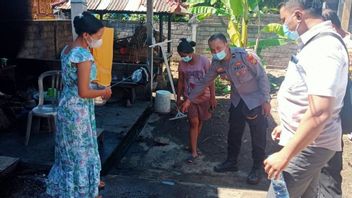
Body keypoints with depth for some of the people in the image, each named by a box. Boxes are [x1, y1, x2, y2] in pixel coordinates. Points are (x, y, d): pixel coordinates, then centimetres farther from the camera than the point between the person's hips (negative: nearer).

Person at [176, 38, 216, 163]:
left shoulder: (204, 61, -16)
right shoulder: (182, 64, -8)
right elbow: (180, 81, 3)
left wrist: (213, 98, -10)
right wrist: (178, 98, 7)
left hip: (203, 98, 0)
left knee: (199, 122, 13)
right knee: (193, 123, -6)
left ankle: (193, 146, 32)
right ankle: (194, 152, 1)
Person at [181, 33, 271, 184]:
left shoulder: (245, 55, -24)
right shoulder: (217, 64, -7)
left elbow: (262, 76, -18)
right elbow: (204, 83, 3)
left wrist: (266, 100, -19)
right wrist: (189, 100, 4)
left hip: (255, 100, -5)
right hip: (237, 101, 5)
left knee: (258, 136, 3)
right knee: (234, 133, 14)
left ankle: (258, 168, 20)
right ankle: (231, 162, 32)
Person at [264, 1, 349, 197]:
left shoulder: (322, 47, -24)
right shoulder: (318, 42, 10)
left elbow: (320, 113, -32)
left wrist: (285, 154, -28)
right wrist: (288, 126, 23)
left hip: (308, 144, -10)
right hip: (309, 141, 10)